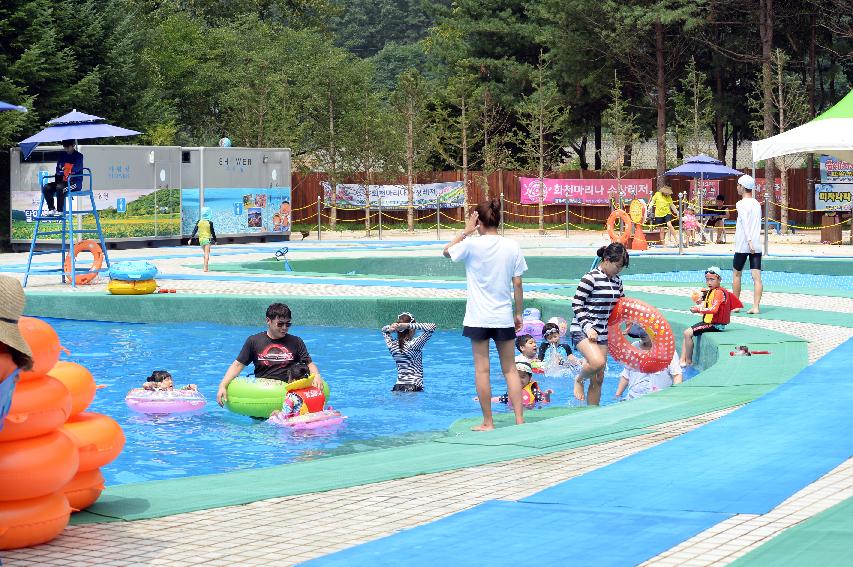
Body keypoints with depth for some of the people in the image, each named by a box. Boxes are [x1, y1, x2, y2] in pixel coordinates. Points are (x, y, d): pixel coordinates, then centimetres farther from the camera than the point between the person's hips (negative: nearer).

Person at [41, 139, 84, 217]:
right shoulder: (62, 155, 16)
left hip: (75, 182, -6)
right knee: (46, 188, -15)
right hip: (62, 181, 6)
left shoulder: (78, 156, -1)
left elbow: (75, 170, -12)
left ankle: (59, 211, -27)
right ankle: (51, 209, -12)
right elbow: (58, 170, 15)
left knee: (60, 187, -35)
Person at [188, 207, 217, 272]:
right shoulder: (210, 222, -10)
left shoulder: (199, 222, 1)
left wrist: (190, 239, 2)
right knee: (207, 254, -5)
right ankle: (205, 268, -14)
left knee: (205, 254, 20)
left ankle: (206, 267, 24)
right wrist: (215, 240, 6)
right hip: (207, 239, -5)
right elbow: (212, 232, -6)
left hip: (201, 239, 5)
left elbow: (194, 231, 0)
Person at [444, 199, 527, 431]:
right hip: (504, 316, 3)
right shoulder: (512, 246, -1)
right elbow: (517, 285, 2)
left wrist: (466, 231, 11)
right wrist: (518, 313, 11)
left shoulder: (472, 245, -9)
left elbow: (447, 251, 12)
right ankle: (519, 419, 6)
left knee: (482, 369, 3)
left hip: (478, 317, -2)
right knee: (510, 369, 9)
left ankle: (488, 422, 5)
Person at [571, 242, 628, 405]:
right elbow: (576, 304, -14)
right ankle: (579, 380, -1)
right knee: (597, 362, -31)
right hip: (582, 330, -7)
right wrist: (587, 327, -21)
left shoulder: (617, 281, 10)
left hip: (602, 333, 7)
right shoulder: (591, 278, -13)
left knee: (598, 379, 7)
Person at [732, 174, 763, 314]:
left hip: (742, 245, -5)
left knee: (737, 274, 11)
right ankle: (756, 306, -10)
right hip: (757, 245, 5)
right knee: (757, 276, -2)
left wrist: (749, 241, -28)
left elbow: (745, 223, -19)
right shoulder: (757, 204, 15)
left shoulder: (741, 204, -7)